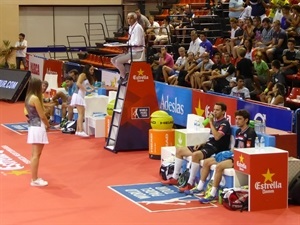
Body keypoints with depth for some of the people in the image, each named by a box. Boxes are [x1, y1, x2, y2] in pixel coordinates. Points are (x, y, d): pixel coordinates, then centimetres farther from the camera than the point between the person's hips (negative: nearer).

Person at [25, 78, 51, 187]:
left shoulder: (29, 97, 11)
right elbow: (42, 115, -14)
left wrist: (44, 124, 9)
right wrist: (48, 125, 2)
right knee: (36, 155, -6)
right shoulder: (35, 98, -17)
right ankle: (34, 180, -2)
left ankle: (34, 178, 20)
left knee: (34, 154, 14)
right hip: (38, 127, -10)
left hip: (33, 126, 10)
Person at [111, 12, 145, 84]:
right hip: (131, 51, 9)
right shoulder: (131, 27, 13)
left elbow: (137, 43, -21)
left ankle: (125, 78, -3)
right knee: (113, 60, 5)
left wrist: (128, 44, -14)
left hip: (137, 53, -9)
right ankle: (124, 74, 10)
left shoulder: (138, 27, -15)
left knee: (118, 61, -21)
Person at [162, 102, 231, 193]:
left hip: (216, 149, -10)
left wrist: (211, 122, -19)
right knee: (180, 150, 9)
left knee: (195, 155, -39)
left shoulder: (225, 124, -9)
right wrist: (201, 144, 8)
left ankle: (190, 184, -34)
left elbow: (217, 137, -25)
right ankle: (174, 178, 12)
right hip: (208, 145, 10)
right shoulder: (215, 121, 18)